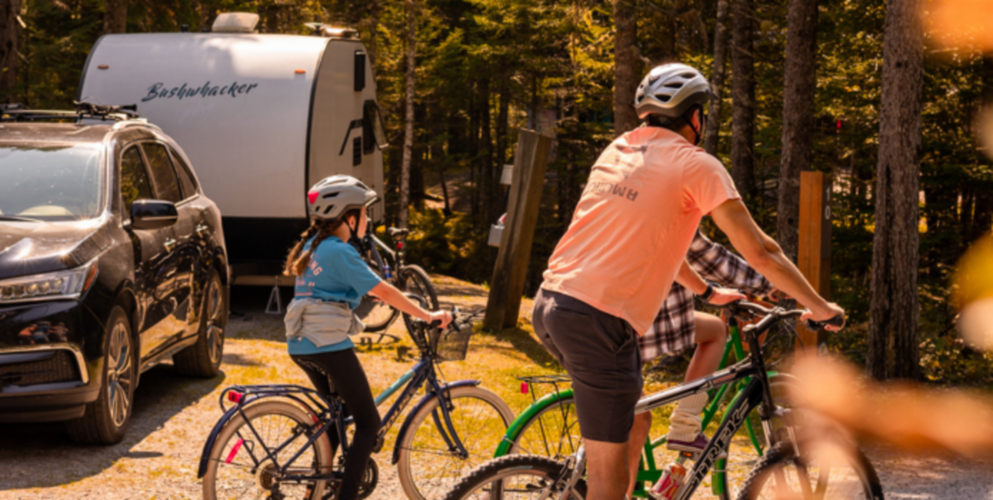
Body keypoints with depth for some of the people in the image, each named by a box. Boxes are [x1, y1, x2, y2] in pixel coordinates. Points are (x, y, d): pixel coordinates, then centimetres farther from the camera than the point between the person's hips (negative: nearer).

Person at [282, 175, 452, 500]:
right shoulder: (340, 252, -14)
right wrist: (428, 316, -10)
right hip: (330, 347, -9)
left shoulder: (312, 246, 12)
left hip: (301, 345, 9)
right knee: (368, 423, 1)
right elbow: (383, 292, -15)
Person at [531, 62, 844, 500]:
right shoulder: (696, 165, -2)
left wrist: (709, 292, 42)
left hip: (550, 303, 8)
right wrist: (818, 307, 9)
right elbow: (760, 251, -2)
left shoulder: (617, 151, 19)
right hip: (597, 320, -8)